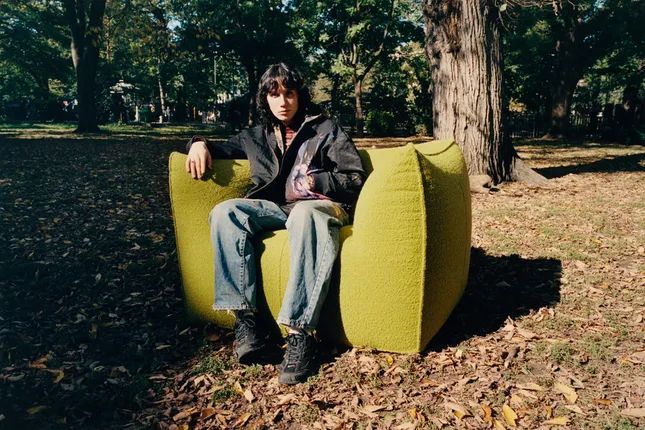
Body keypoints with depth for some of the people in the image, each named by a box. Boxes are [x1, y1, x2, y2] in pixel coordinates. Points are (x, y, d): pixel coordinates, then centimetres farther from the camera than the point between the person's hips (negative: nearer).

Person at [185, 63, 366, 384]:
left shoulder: (325, 129, 11)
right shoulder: (258, 136, 22)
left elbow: (355, 179, 2)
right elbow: (222, 148, 34)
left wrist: (311, 182, -11)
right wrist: (199, 144, 10)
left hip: (319, 204, -4)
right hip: (274, 208, 4)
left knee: (304, 214, -42)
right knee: (224, 212, -25)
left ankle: (300, 333, -47)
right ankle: (245, 316, -31)